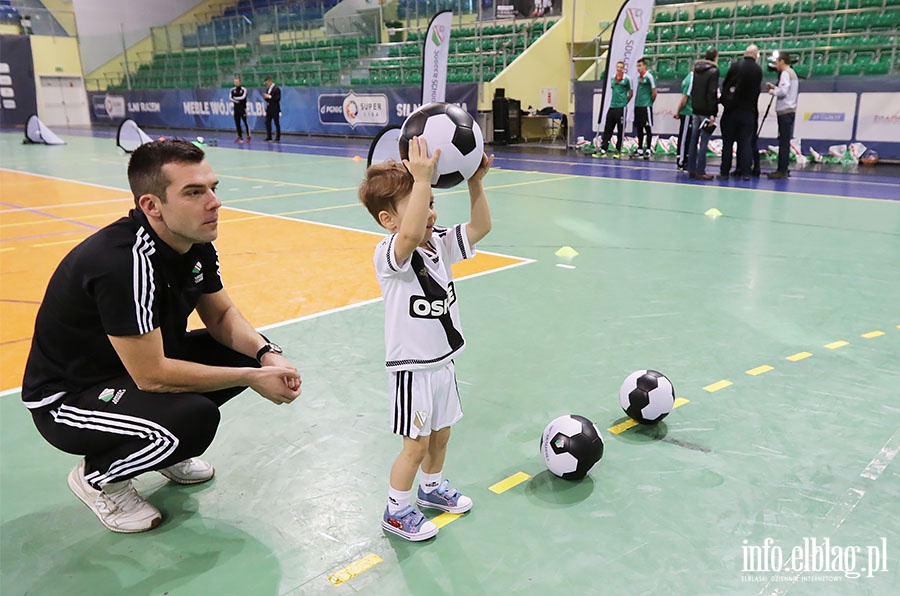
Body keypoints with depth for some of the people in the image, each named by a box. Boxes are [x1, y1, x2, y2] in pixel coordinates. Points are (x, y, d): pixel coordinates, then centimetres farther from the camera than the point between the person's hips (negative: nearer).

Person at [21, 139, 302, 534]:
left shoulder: (196, 242, -8)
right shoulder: (124, 262, -34)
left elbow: (221, 316, 4)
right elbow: (150, 375, -31)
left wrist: (266, 355, -16)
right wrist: (252, 379, -25)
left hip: (144, 362, 8)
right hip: (66, 395, -8)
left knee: (246, 351, -4)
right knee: (194, 420, -32)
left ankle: (169, 449, 15)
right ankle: (97, 476, 0)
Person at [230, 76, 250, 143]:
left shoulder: (244, 89, -4)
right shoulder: (232, 90, 8)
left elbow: (243, 97, -17)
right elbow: (231, 98, 1)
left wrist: (235, 98, -6)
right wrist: (236, 101, -16)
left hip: (242, 108, -5)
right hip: (236, 108, 5)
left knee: (245, 122, -8)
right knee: (237, 123, 6)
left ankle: (248, 137, -4)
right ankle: (240, 137, 14)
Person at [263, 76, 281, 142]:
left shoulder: (276, 88, -10)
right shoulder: (267, 88, 14)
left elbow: (278, 98, -17)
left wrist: (269, 97, -19)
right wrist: (265, 97, -1)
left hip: (275, 109, -8)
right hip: (269, 108, 8)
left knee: (277, 123, -2)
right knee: (267, 122, 6)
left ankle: (278, 138, 2)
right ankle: (269, 137, 13)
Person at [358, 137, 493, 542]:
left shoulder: (439, 245, 0)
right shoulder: (389, 254, -24)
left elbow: (480, 227, -1)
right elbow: (410, 236, -47)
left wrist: (475, 183, -13)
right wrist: (421, 178, -47)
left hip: (442, 361, 8)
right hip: (412, 367, -7)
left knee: (441, 433, 22)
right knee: (416, 444, 4)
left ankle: (432, 487, 47)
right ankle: (396, 512, 25)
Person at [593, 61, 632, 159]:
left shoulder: (627, 79, -3)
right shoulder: (612, 78, 11)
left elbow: (631, 93, 3)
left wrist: (624, 102, 6)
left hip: (621, 108, -5)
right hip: (612, 107, 5)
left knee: (620, 130, 1)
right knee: (607, 130, 2)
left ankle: (618, 150, 9)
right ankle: (603, 150, 2)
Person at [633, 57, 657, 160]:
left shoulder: (649, 76, -10)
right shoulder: (638, 76, 13)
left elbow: (654, 92, -10)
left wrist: (650, 102, 0)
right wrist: (637, 101, 16)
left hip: (646, 106, -8)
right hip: (637, 105, 8)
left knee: (648, 127, -4)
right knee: (639, 128, 10)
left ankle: (648, 150, -1)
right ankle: (640, 150, 17)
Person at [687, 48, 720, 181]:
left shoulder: (696, 70, 11)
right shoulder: (714, 71, -9)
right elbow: (712, 93, -15)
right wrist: (713, 113, -16)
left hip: (695, 110, 7)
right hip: (706, 111, -7)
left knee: (694, 141, 9)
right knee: (703, 142, -5)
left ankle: (691, 170, 12)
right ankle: (700, 172, -6)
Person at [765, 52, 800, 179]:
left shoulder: (785, 73, -8)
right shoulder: (792, 73, 22)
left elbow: (783, 91, -19)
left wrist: (773, 92, -1)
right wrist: (774, 87, 17)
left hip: (785, 111, -10)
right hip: (790, 110, 10)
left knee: (784, 141, -10)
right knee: (784, 141, 9)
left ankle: (782, 170, -12)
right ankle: (783, 169, 10)